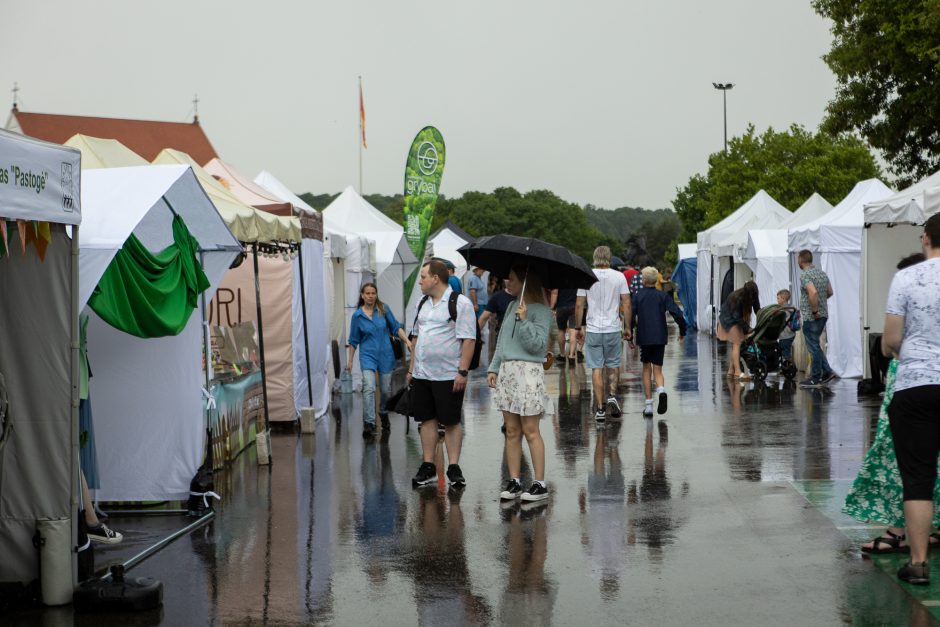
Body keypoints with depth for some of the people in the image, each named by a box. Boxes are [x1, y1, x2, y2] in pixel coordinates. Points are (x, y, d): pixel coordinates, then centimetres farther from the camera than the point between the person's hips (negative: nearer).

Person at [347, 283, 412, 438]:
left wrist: (407, 341, -10)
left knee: (385, 390, 11)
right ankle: (368, 424, -24)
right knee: (369, 387, -19)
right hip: (367, 355, -2)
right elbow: (353, 341, 8)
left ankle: (384, 413, 40)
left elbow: (396, 327, 4)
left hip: (385, 354, 2)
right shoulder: (357, 315, 1)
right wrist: (350, 360, 10)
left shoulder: (384, 309, 0)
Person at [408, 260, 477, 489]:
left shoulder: (460, 303, -8)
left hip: (448, 376, -7)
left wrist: (462, 372, -18)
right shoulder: (423, 304, 15)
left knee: (451, 422, 0)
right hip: (422, 374, 7)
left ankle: (454, 468, 6)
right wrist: (411, 368, 17)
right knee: (427, 420, 9)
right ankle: (428, 467, 15)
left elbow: (468, 340, -12)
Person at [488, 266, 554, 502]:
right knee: (511, 431, 8)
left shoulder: (541, 311, -7)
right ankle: (514, 482, 13)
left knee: (530, 430, -6)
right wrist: (494, 368, 15)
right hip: (507, 371, 7)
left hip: (528, 372, -7)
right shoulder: (512, 306, 15)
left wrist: (524, 320, -21)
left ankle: (540, 484, -1)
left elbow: (537, 344, -15)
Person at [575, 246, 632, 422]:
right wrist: (628, 327, 5)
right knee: (613, 364, 17)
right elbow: (626, 304, -3)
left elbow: (579, 305, -1)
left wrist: (578, 327, 9)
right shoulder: (619, 277, -1)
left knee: (596, 368, 3)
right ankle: (611, 395, -4)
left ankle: (600, 408, 2)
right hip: (613, 328, 0)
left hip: (593, 329, 0)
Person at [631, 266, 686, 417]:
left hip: (644, 337, -1)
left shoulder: (637, 296, 0)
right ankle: (661, 389, -25)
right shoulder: (663, 296, 3)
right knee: (657, 369, 8)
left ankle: (648, 405, 5)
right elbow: (677, 314, -6)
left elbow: (631, 317, -6)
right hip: (660, 337, 1)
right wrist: (682, 331, 6)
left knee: (646, 369, 11)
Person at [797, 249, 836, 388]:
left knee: (813, 347, -1)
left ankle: (815, 379, 5)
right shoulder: (822, 273, 10)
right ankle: (827, 372, 16)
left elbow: (813, 292, -30)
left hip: (811, 317, -8)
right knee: (815, 345, 19)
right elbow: (830, 292, 19)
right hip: (823, 314, 8)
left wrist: (814, 310, -21)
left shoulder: (805, 275, -16)